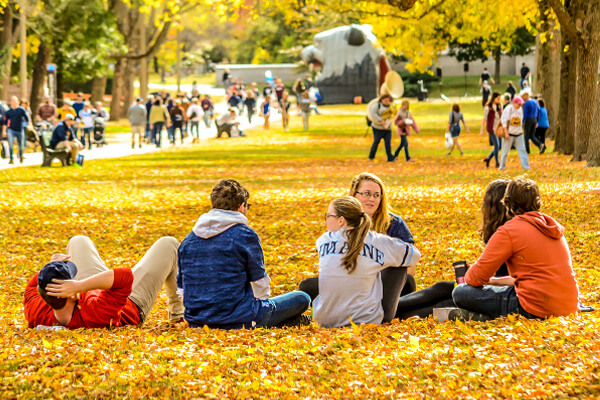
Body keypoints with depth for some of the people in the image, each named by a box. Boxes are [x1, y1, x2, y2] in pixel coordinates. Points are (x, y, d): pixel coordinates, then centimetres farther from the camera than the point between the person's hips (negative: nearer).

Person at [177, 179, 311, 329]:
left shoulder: (190, 238, 8)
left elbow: (181, 285, 13)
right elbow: (259, 281, -1)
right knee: (302, 298, 8)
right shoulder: (246, 235, -9)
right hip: (237, 320, -6)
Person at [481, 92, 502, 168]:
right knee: (497, 145, -12)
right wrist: (482, 130, -7)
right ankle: (497, 163, -2)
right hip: (491, 129, -6)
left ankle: (488, 158, 22)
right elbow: (484, 119, -7)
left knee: (499, 147, 4)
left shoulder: (499, 106, 7)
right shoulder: (488, 107, -9)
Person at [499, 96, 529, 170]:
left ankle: (525, 166, -5)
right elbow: (504, 121, -12)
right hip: (509, 133, -5)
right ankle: (502, 166, 15)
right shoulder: (508, 109, -10)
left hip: (518, 134, 5)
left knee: (522, 150, -3)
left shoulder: (520, 109, 9)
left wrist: (520, 130, 17)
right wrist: (506, 133, -17)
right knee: (505, 150, 4)